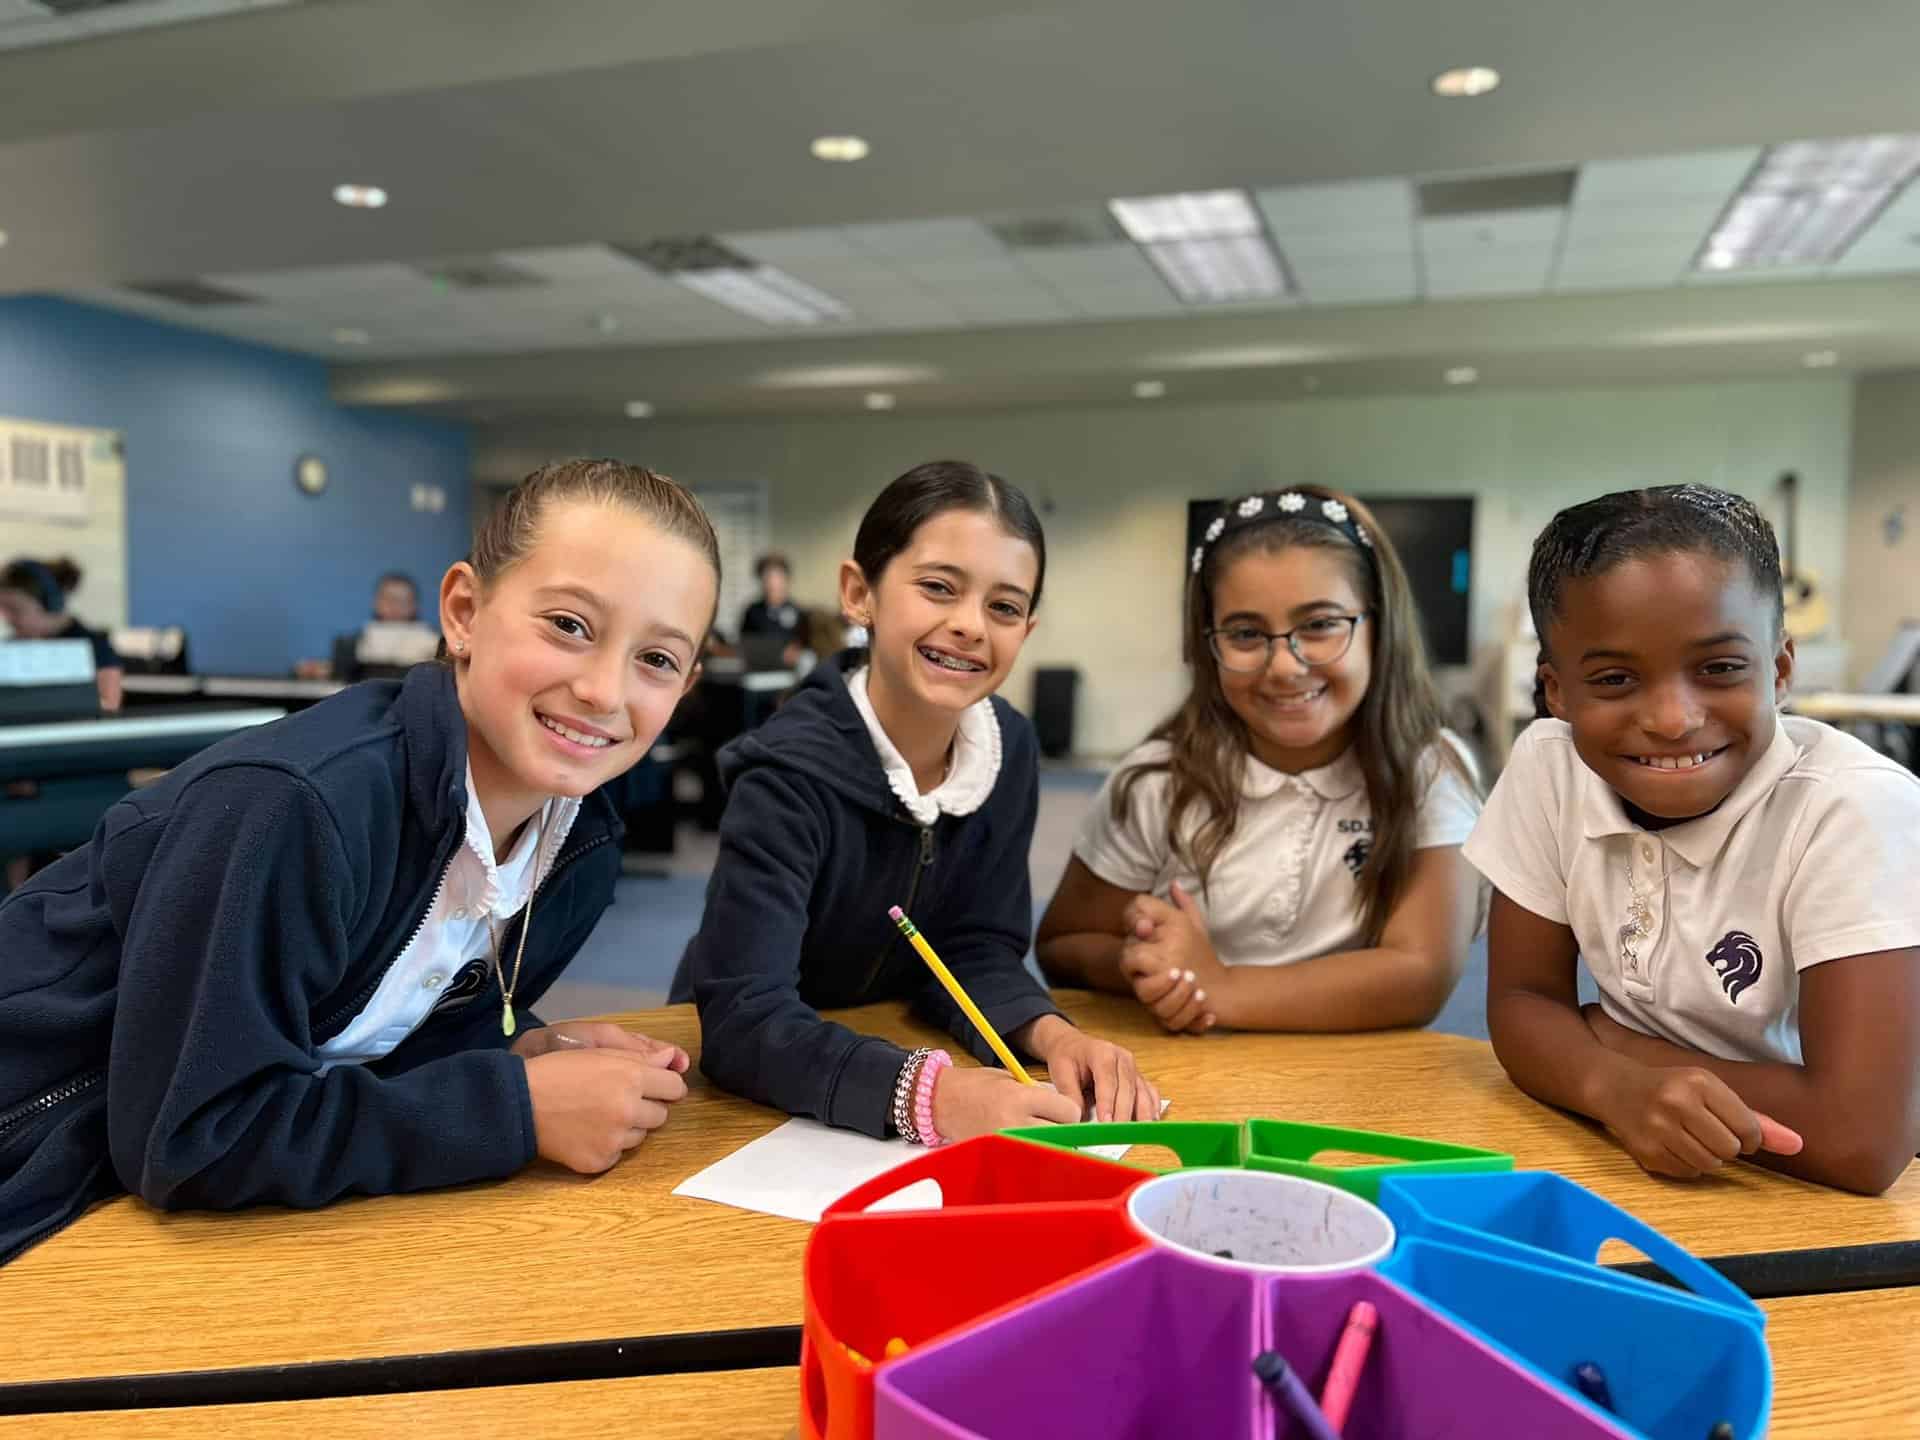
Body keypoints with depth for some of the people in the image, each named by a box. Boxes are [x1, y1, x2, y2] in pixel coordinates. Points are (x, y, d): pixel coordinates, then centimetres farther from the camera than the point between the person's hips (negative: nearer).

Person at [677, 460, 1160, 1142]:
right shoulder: (791, 773, -25)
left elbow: (975, 948, -4)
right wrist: (928, 1094, -43)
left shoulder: (1010, 750, -7)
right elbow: (742, 1019, -31)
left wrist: (1053, 1036, -23)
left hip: (880, 1049, 4)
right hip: (738, 1086, -4)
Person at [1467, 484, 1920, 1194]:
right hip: (1628, 1181, 3)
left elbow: (1860, 1138, -25)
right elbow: (1522, 1001, -4)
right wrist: (1617, 1085, -23)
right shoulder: (1548, 766, -10)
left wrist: (1606, 1039, -14)